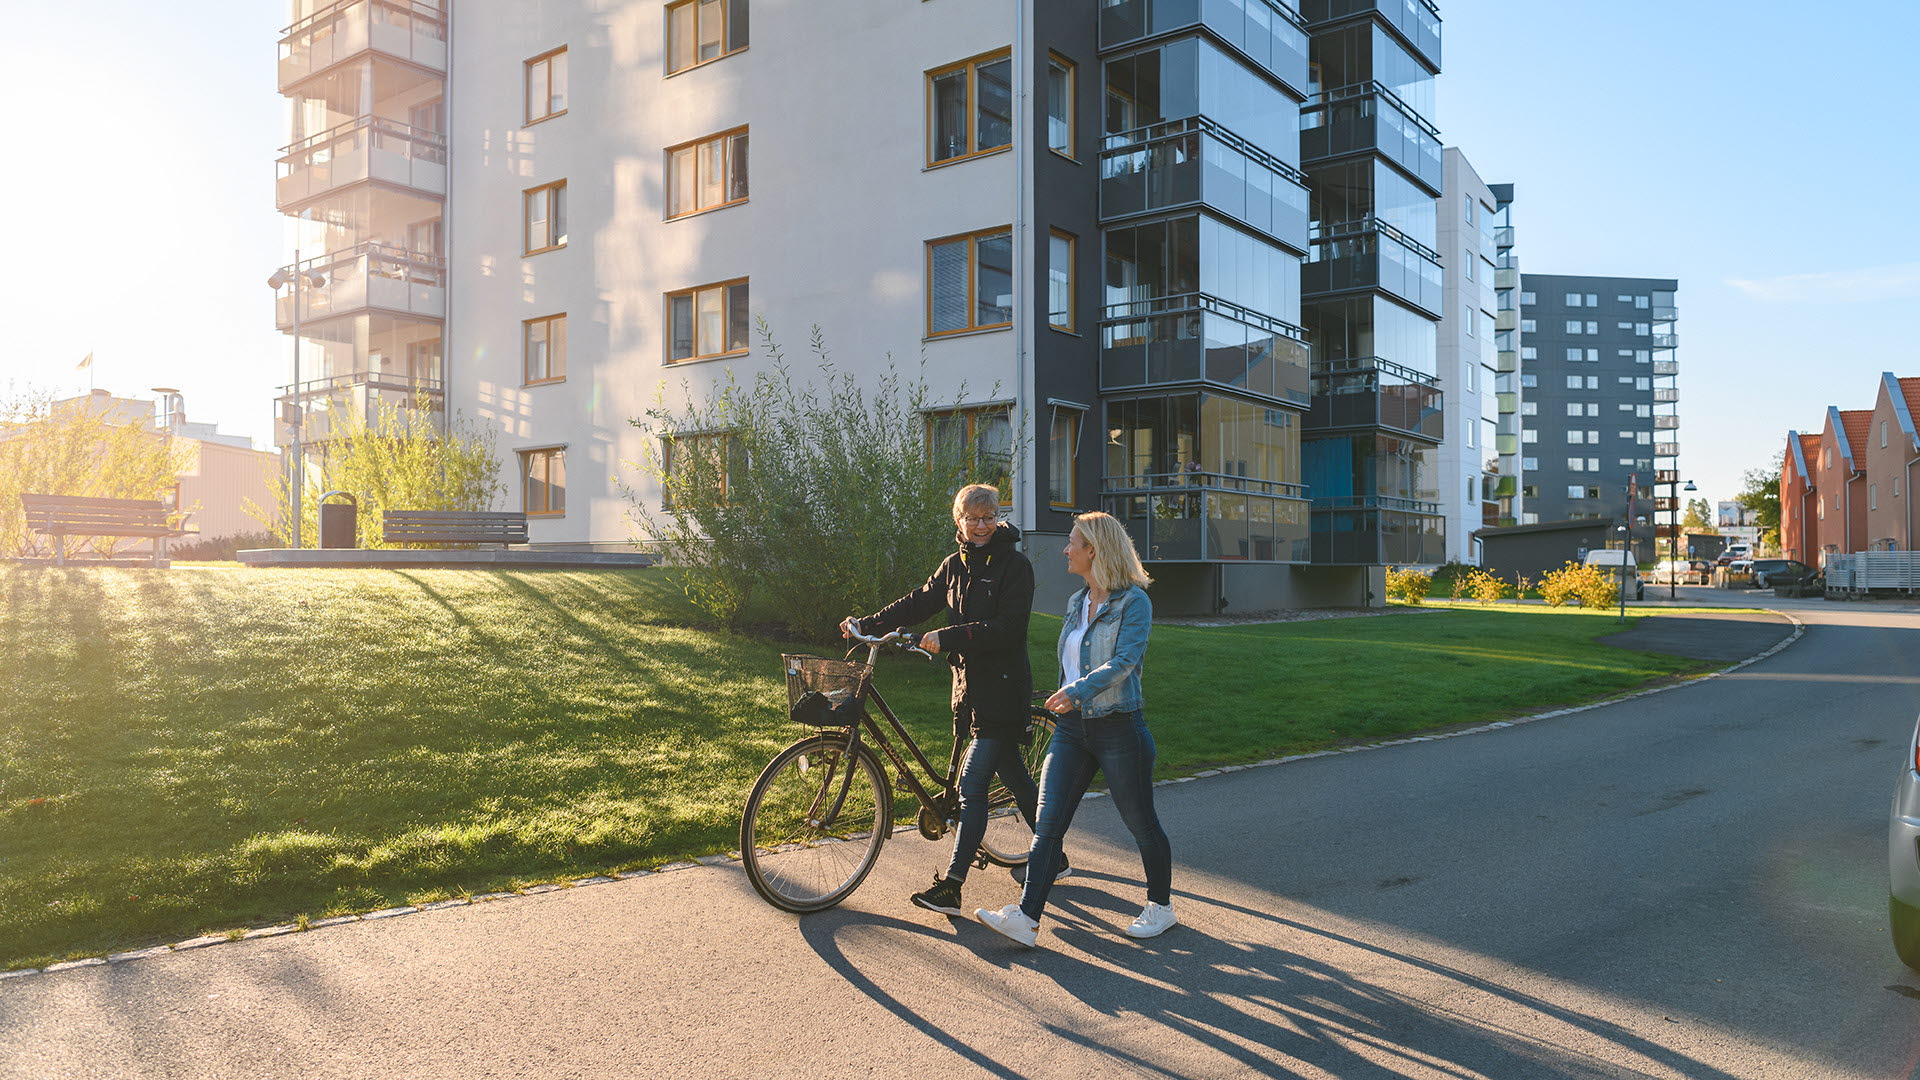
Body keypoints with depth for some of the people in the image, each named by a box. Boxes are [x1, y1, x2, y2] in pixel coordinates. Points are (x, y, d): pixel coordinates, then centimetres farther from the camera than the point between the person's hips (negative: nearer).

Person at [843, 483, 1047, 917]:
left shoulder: (1014, 565, -10)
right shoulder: (955, 565, 11)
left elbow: (1008, 628, -19)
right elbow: (919, 603, 11)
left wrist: (947, 637, -25)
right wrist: (866, 624, 0)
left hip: (1001, 689, -7)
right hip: (970, 683, 7)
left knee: (972, 786, -9)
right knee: (1013, 774, 17)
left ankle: (950, 886, -6)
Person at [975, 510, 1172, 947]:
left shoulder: (1134, 602, -11)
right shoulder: (1076, 603, 12)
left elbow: (1124, 661, -24)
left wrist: (1079, 690, -36)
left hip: (1118, 728, -6)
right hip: (1072, 728, 7)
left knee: (1141, 824, 8)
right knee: (1047, 823, -3)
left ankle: (1160, 906, 28)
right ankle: (1026, 917, -4)